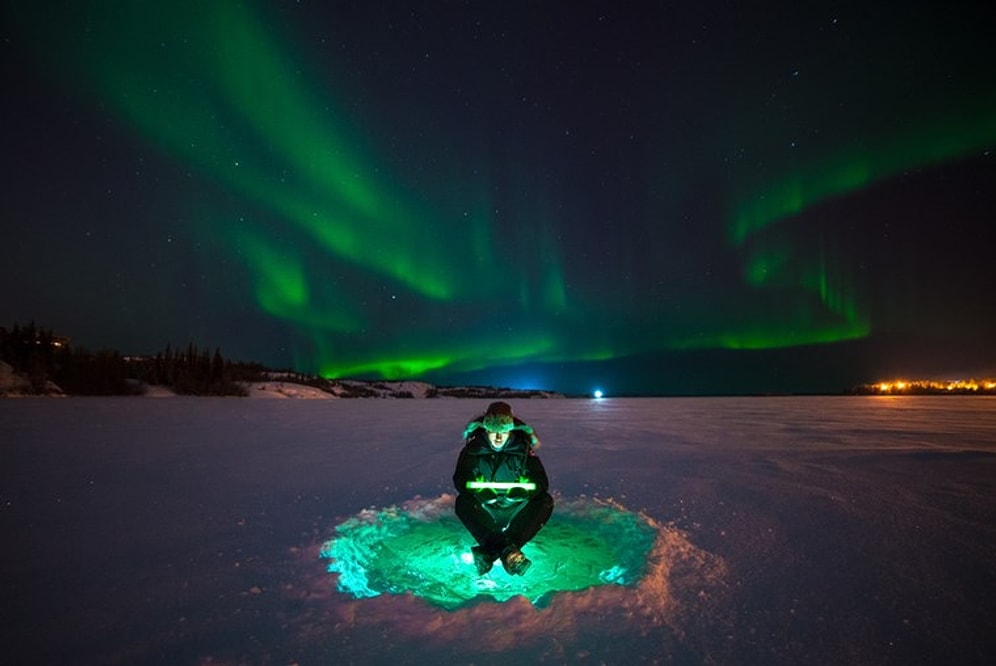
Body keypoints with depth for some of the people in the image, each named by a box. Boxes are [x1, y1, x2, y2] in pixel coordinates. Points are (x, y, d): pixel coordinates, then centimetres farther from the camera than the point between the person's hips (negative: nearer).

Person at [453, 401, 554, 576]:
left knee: (545, 501, -24)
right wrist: (478, 487, -31)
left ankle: (489, 552, -35)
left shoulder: (523, 448, -7)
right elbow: (460, 480, -10)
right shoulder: (473, 449, -7)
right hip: (485, 514, 0)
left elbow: (542, 482, -10)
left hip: (516, 513, 1)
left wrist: (524, 487, -31)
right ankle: (507, 552, -39)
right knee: (463, 503, -27)